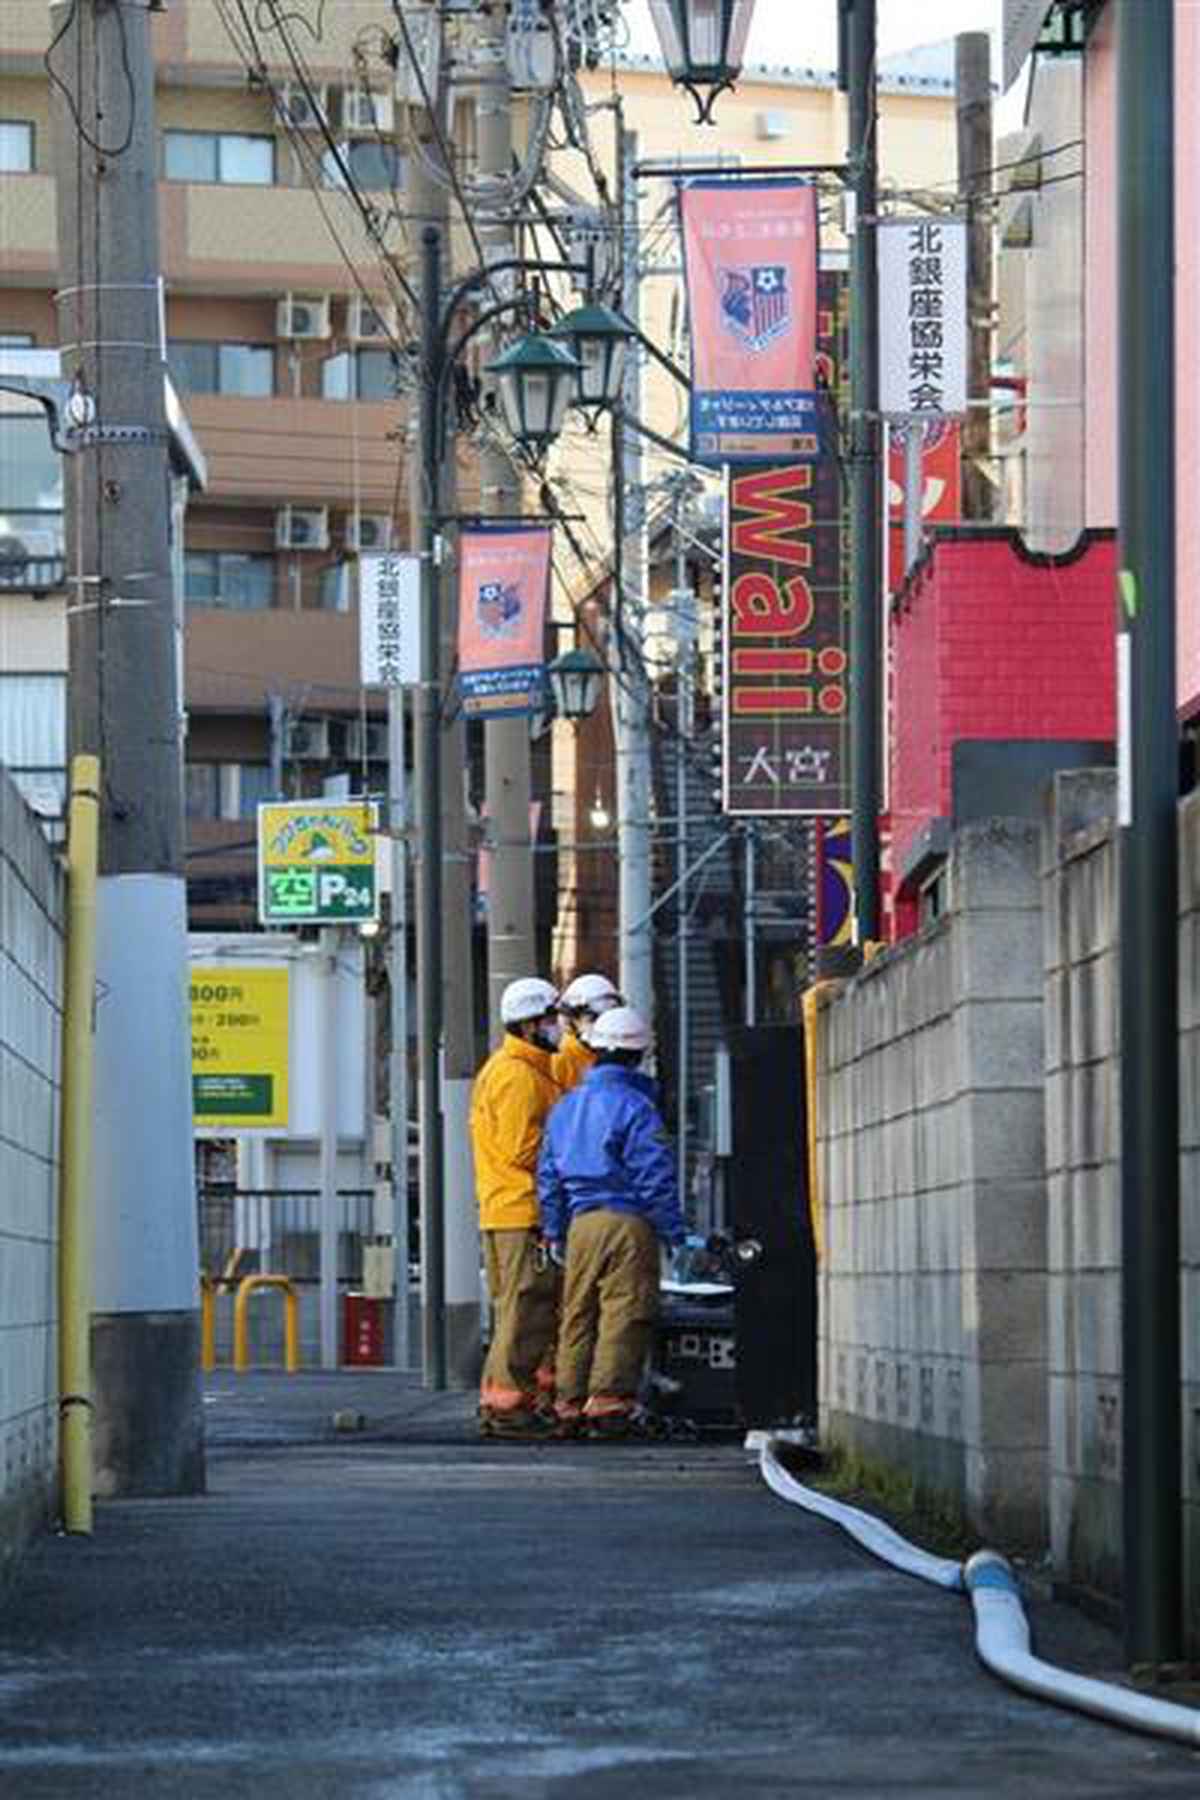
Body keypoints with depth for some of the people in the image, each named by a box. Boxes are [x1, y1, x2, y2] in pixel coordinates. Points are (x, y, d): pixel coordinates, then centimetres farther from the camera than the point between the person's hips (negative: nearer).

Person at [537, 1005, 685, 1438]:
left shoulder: (565, 1107, 14)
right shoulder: (635, 1107, -8)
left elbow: (548, 1176, 17)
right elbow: (654, 1177, -10)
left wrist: (554, 1233, 23)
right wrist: (674, 1232, -4)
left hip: (581, 1223, 6)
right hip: (628, 1222, -6)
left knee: (577, 1315, 10)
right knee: (623, 1314, -5)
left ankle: (570, 1405, 11)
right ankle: (608, 1401, -10)